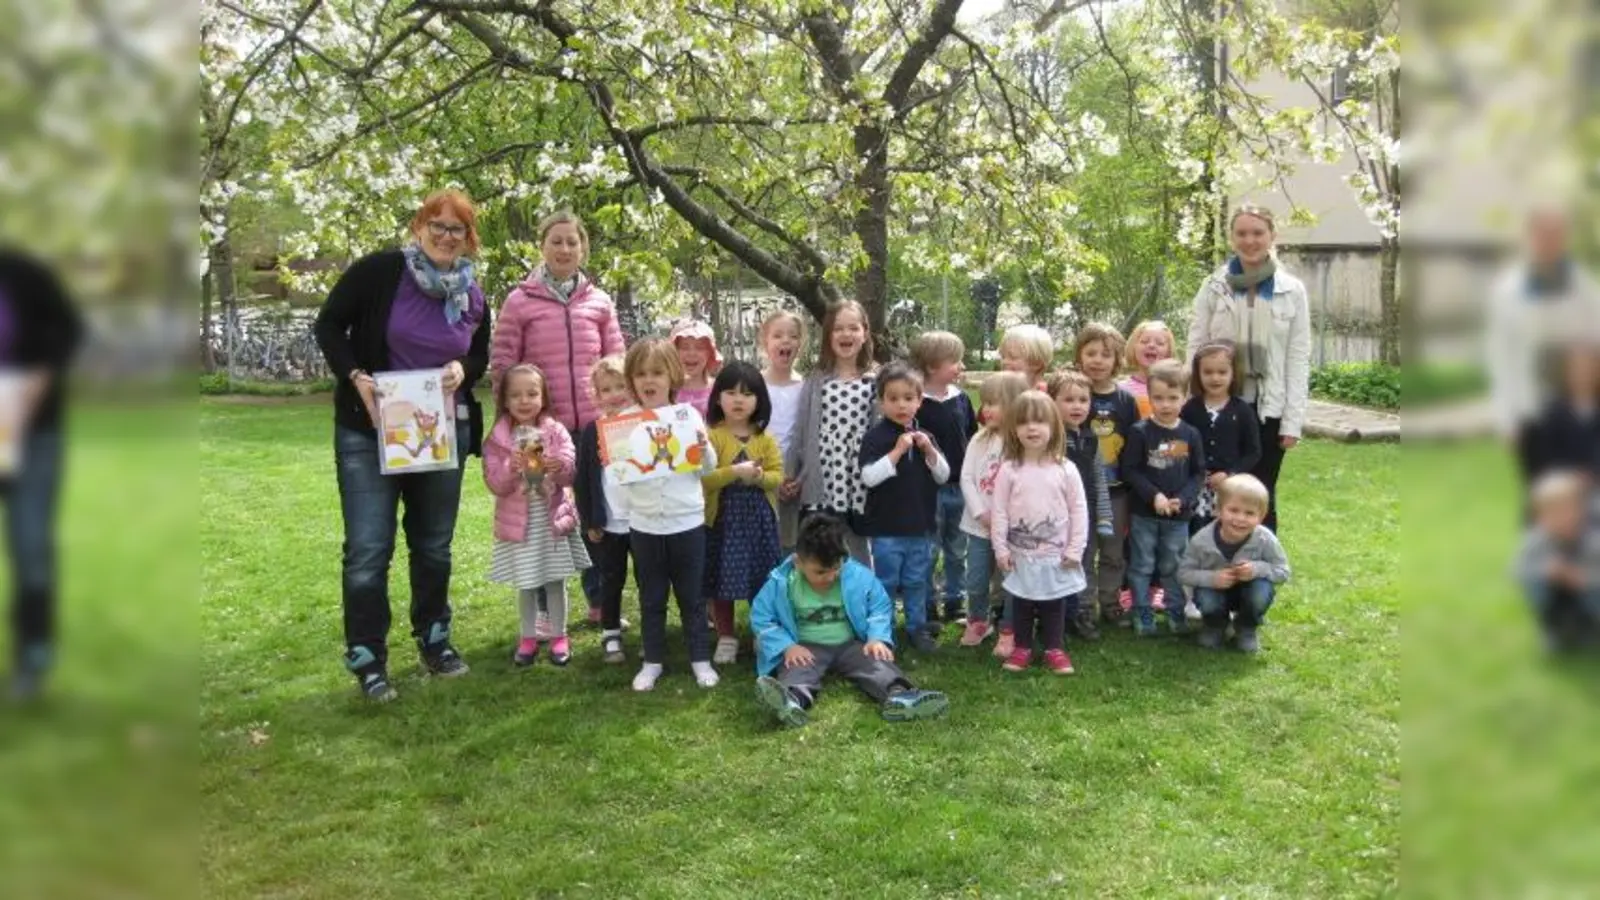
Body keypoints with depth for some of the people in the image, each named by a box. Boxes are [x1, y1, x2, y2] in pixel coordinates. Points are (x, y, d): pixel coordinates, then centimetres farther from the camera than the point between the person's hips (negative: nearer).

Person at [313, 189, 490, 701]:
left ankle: (434, 641, 31)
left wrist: (463, 368, -6)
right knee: (368, 550, -5)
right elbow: (329, 326, -4)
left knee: (434, 545, 15)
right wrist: (355, 377, -18)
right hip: (370, 430, -4)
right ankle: (367, 660, 7)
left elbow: (481, 354, 17)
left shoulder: (472, 296, 5)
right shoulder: (378, 271, -9)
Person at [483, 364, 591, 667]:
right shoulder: (497, 439, -3)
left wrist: (560, 467, -28)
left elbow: (570, 474, -6)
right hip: (518, 521, 0)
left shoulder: (556, 432, -1)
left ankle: (558, 636, 20)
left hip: (553, 517, 0)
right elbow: (495, 484, -7)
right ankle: (528, 638, 24)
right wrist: (512, 469, -26)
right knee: (525, 583, 9)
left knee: (555, 580, 6)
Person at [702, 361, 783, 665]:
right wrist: (734, 472, -27)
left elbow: (778, 475, 1)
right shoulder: (711, 436, -6)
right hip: (721, 516, -2)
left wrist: (760, 476, -20)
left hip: (758, 517, 2)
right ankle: (726, 637, 19)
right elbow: (701, 478, -15)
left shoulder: (765, 439, 3)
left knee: (761, 581, 8)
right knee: (721, 582, 4)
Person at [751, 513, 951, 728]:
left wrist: (877, 638, -13)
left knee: (877, 661, -27)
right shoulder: (781, 583, -10)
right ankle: (792, 700, -70)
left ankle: (898, 695, -57)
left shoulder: (859, 576, -5)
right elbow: (761, 618, -5)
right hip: (807, 649, -2)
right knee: (796, 669, -35)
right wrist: (787, 646, -19)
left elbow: (880, 607, 5)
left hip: (850, 645, 3)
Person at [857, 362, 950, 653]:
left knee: (917, 582, 16)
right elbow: (868, 477, -20)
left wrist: (929, 450, -12)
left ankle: (917, 627, 29)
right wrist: (897, 451, -25)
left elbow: (943, 476, 5)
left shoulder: (923, 436, 6)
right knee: (885, 582, 6)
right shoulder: (875, 437, -10)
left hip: (919, 526, 5)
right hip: (886, 528, -5)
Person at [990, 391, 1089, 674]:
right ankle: (1022, 648, 25)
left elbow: (1078, 510, -3)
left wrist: (1075, 549, -6)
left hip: (1056, 554, 0)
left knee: (1055, 604, 12)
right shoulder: (1009, 470, -7)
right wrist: (1000, 549, -7)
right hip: (1021, 554, 0)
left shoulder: (1066, 470, -6)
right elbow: (999, 511, -5)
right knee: (1021, 605, 12)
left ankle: (1055, 649, 25)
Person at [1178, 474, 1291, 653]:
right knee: (1206, 601, -32)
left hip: (1248, 590, 1)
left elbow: (1283, 572, -14)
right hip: (1215, 588, -1)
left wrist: (1258, 569, -34)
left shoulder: (1265, 540, -26)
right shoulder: (1201, 540, -27)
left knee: (1262, 592, -32)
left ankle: (1247, 628, 4)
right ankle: (1215, 625, 9)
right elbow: (1184, 572, -17)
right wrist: (1211, 578, -35)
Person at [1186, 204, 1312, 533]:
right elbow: (1196, 350, 2)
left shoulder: (1291, 290, 3)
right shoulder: (1214, 287, 3)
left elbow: (1298, 359, 2)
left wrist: (1293, 420, -4)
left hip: (1269, 409, 0)